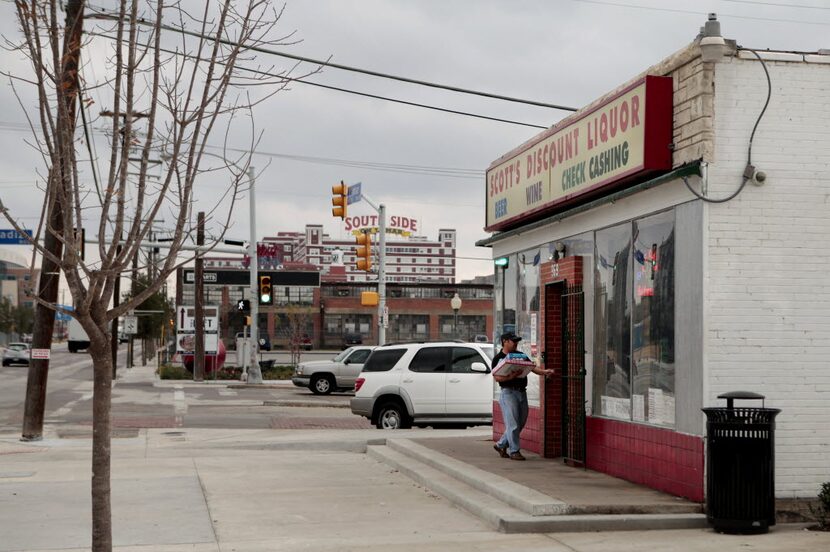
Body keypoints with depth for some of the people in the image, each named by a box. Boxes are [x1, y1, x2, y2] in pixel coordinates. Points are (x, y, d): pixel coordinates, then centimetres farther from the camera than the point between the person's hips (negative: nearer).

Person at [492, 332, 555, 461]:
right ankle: (514, 451, 1)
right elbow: (496, 377, -12)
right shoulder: (498, 358, -2)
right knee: (512, 424, -6)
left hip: (522, 392, 7)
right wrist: (510, 377, -27)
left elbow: (532, 367, 7)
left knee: (520, 423, 9)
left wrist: (544, 372, -10)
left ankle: (501, 445, 22)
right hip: (508, 392, -7)